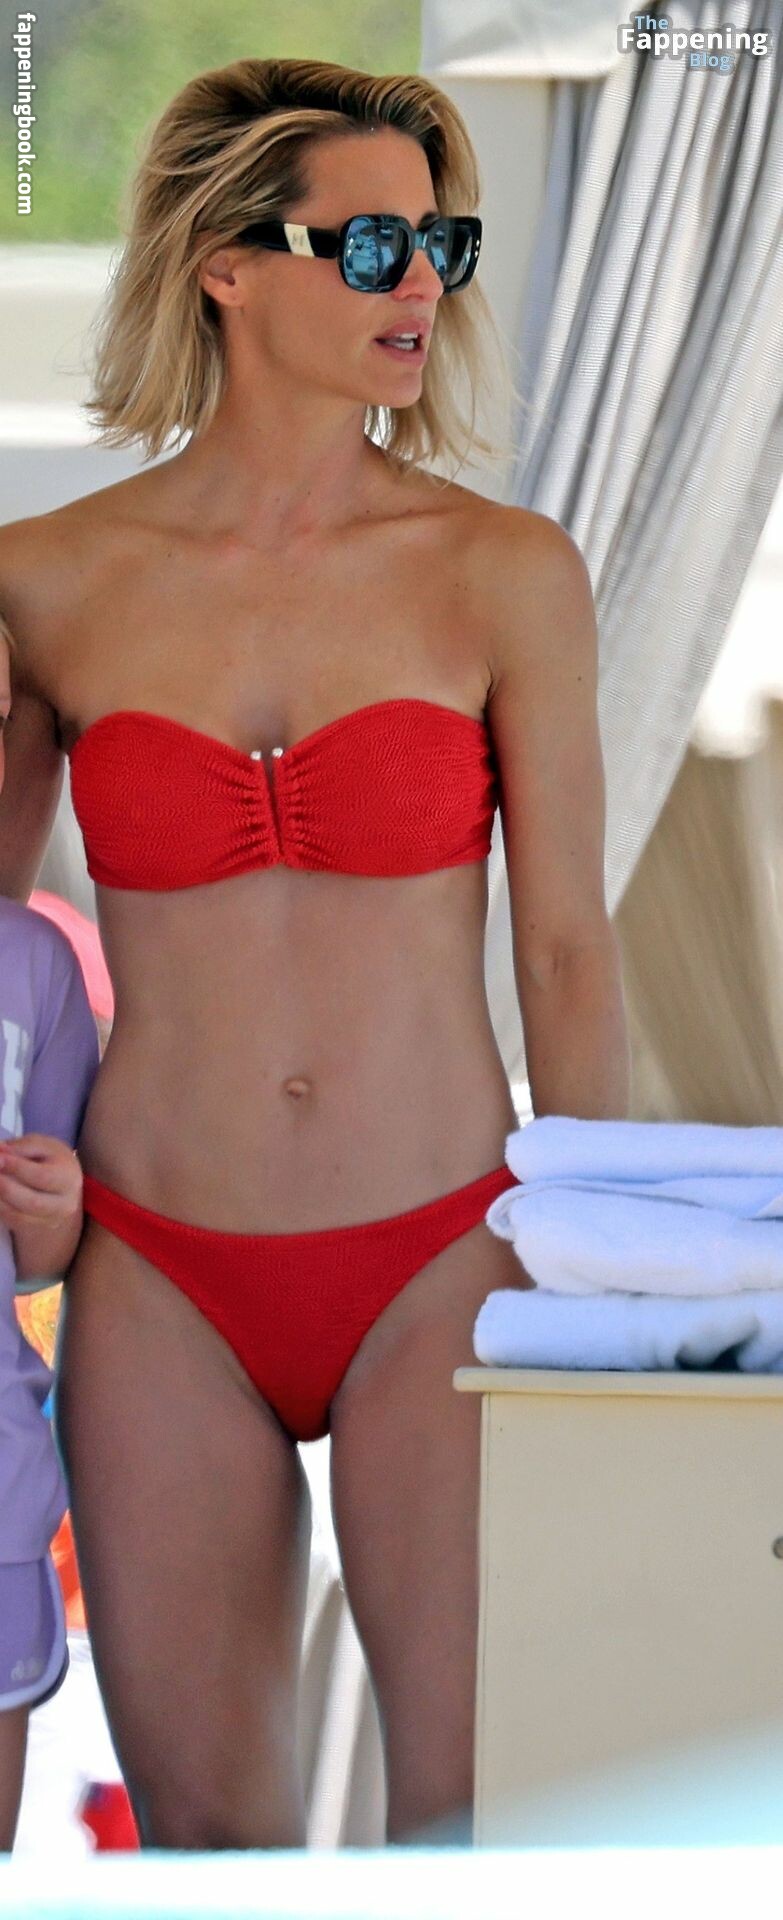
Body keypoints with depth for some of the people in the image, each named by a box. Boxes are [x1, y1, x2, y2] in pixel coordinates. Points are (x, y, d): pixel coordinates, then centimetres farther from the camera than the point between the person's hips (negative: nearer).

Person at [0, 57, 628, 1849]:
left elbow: (564, 950, 2)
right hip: (163, 1290, 1)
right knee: (203, 1826, 4)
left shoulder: (506, 572, -1)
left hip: (437, 1263, -1)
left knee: (478, 1801, -8)